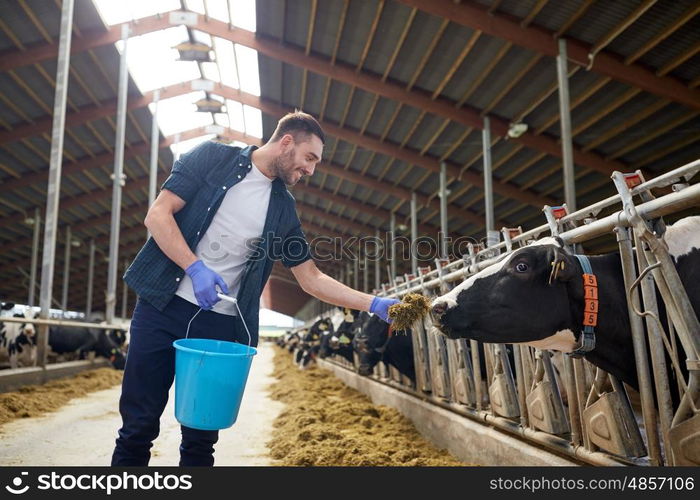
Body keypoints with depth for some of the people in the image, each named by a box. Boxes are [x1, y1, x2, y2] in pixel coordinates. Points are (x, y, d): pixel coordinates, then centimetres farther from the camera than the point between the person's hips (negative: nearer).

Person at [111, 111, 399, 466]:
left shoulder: (283, 209, 10)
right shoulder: (212, 157, 1)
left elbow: (311, 279, 11)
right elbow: (157, 214, -6)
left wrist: (374, 304, 2)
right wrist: (195, 267, -19)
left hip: (221, 323, 3)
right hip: (163, 307, -3)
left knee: (201, 437, 7)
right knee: (139, 426, 3)